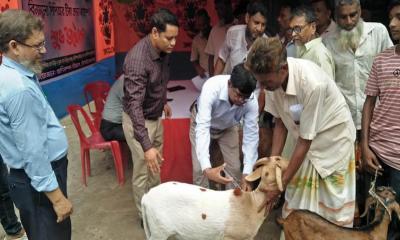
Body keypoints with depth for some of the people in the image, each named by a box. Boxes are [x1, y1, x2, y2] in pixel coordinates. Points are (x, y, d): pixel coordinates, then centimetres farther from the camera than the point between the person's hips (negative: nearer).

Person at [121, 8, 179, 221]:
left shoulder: (163, 51, -6)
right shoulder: (137, 59, -32)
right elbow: (134, 105, -38)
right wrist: (146, 146, -43)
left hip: (156, 117, 8)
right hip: (138, 120, -8)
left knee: (156, 166, 22)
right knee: (143, 171, 6)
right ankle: (145, 216, 27)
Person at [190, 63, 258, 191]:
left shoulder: (251, 101, -33)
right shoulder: (212, 87, -42)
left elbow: (251, 135, -29)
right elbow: (202, 128, -48)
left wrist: (247, 174, -38)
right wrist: (207, 169, -59)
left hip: (228, 127, 2)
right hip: (202, 122, -2)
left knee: (234, 168, 0)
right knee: (200, 169, -8)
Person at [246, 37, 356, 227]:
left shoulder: (312, 84, -34)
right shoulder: (272, 76, -17)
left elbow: (305, 140, -25)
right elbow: (280, 122, -3)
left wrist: (281, 184, -20)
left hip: (334, 139, -5)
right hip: (306, 144, 5)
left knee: (333, 206, 4)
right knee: (296, 202, 7)